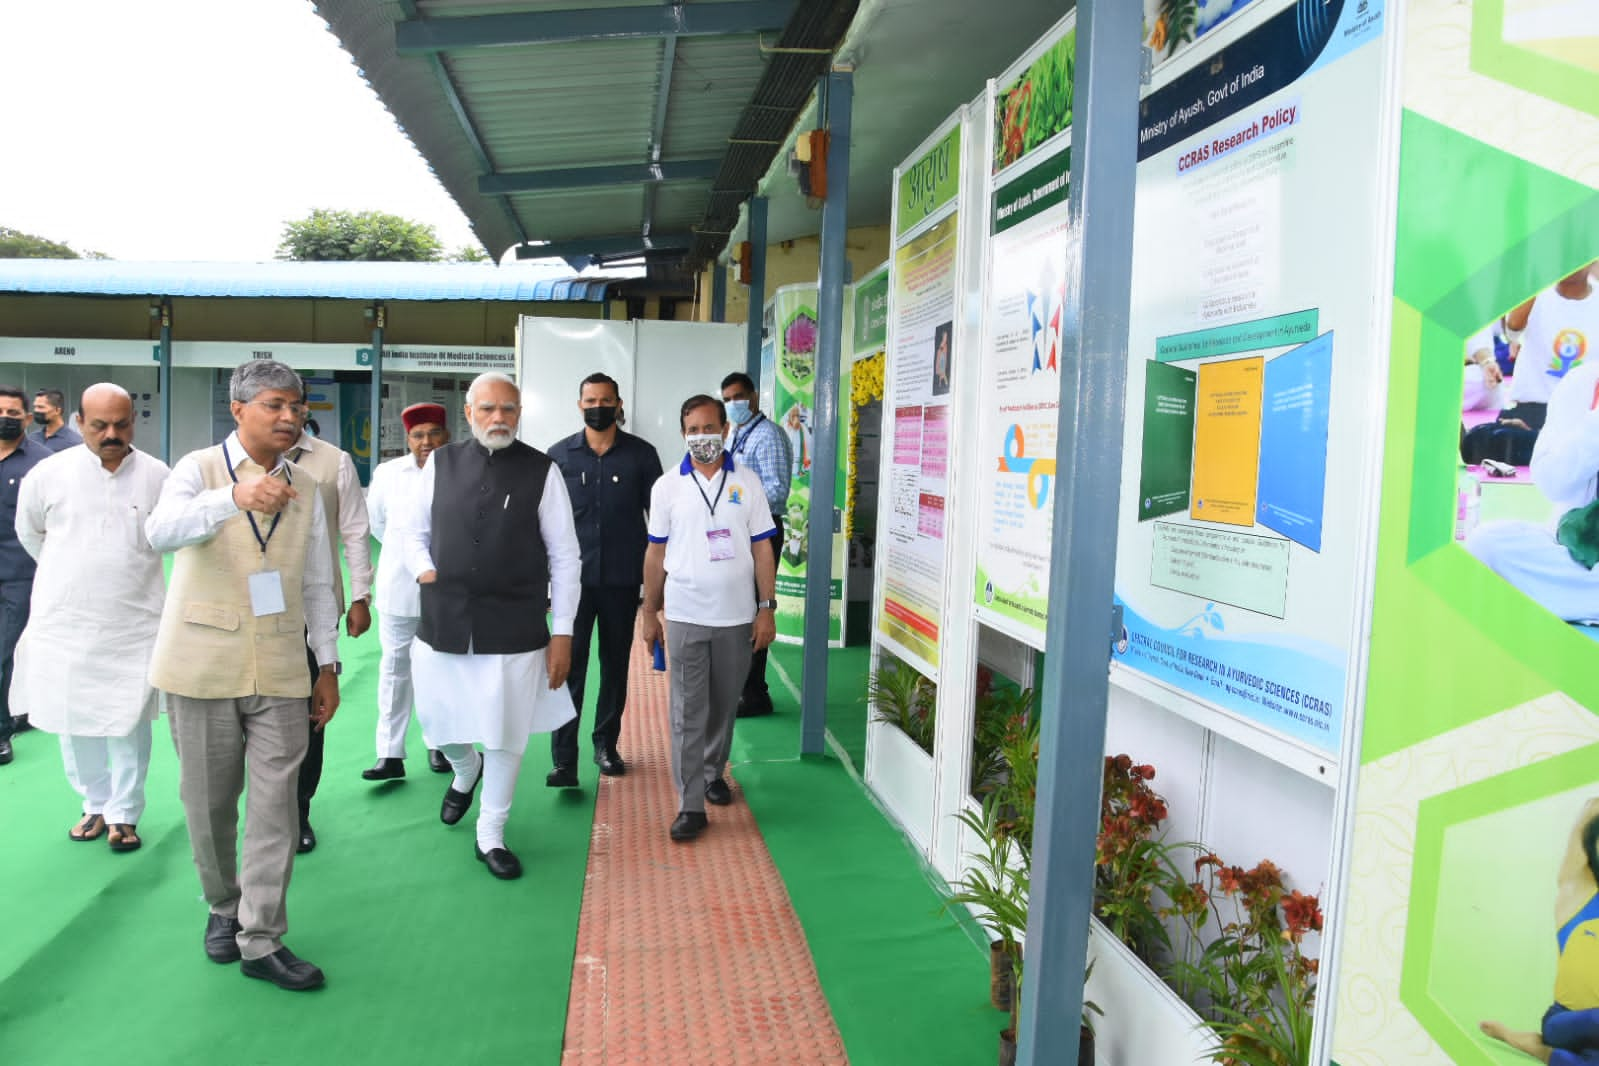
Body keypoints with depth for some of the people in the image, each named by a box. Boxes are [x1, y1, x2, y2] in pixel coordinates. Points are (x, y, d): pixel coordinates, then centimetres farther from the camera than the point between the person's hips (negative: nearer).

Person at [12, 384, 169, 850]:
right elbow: (30, 533, 14)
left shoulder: (158, 476, -5)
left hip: (134, 625, -1)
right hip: (63, 623, 1)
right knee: (74, 720, 11)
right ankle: (97, 803, 30)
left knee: (129, 722, 4)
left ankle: (124, 814, 19)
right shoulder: (48, 473, -4)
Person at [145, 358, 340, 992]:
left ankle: (261, 942, 10)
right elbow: (160, 533, -26)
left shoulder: (304, 488, 7)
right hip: (203, 665, -2)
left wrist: (327, 664, 11)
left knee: (276, 804, 0)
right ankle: (223, 907, 35)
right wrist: (234, 498, -44)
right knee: (208, 801, 11)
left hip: (279, 670, 2)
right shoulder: (199, 469, -4)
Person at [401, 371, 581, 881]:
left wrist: (562, 632, -5)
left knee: (505, 738, 8)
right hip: (442, 625, 3)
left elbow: (564, 556, -3)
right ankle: (466, 772, 51)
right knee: (440, 728, 15)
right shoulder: (441, 463, 4)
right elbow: (414, 531, 16)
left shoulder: (542, 471, -4)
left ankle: (491, 835, 30)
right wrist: (424, 571, -3)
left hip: (514, 632, -2)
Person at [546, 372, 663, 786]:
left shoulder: (641, 454, 1)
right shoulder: (560, 454, 3)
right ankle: (563, 759, -1)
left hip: (622, 578, 1)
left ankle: (606, 744, 26)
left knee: (616, 663, 12)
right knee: (570, 665, -4)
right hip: (574, 577, 0)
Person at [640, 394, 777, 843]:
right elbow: (656, 554, 6)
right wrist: (649, 613, 5)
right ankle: (690, 805, 3)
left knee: (724, 705, 14)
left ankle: (713, 772, 37)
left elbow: (762, 550, 3)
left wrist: (767, 608, -2)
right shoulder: (667, 486, 1)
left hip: (736, 616, 1)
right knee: (688, 712, -1)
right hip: (685, 616, -1)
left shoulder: (747, 482, 1)